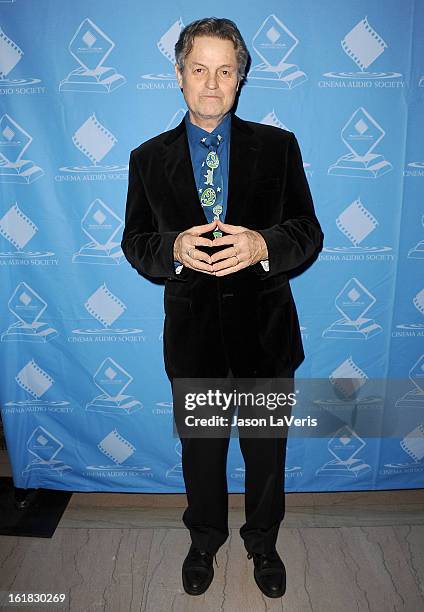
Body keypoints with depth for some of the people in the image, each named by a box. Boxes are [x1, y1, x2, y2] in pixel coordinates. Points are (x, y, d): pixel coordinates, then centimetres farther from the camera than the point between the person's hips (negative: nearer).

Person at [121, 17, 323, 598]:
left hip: (264, 331, 0)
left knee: (267, 449, 18)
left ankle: (263, 541, 48)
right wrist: (175, 248, -20)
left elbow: (309, 234, -3)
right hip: (192, 333, 1)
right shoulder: (149, 158, 2)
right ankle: (205, 539, 49)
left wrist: (263, 244, -24)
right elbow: (135, 241, 2)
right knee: (200, 448, 20)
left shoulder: (278, 147, -1)